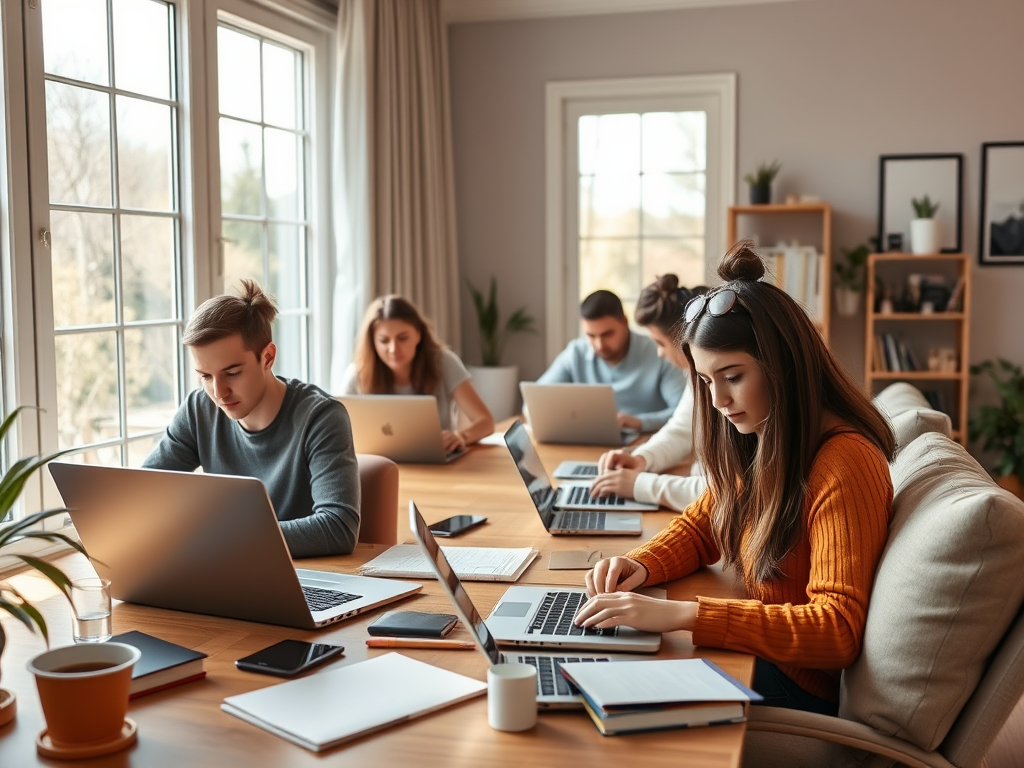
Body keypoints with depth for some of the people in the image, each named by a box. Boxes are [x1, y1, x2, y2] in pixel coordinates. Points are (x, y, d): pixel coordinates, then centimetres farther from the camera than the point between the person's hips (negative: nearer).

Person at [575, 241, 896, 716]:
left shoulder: (843, 463, -26)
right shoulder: (752, 442, 1)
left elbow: (837, 631, -30)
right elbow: (702, 525, 13)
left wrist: (680, 614, -36)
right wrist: (640, 566, -9)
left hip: (806, 689, -7)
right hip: (761, 653, 7)